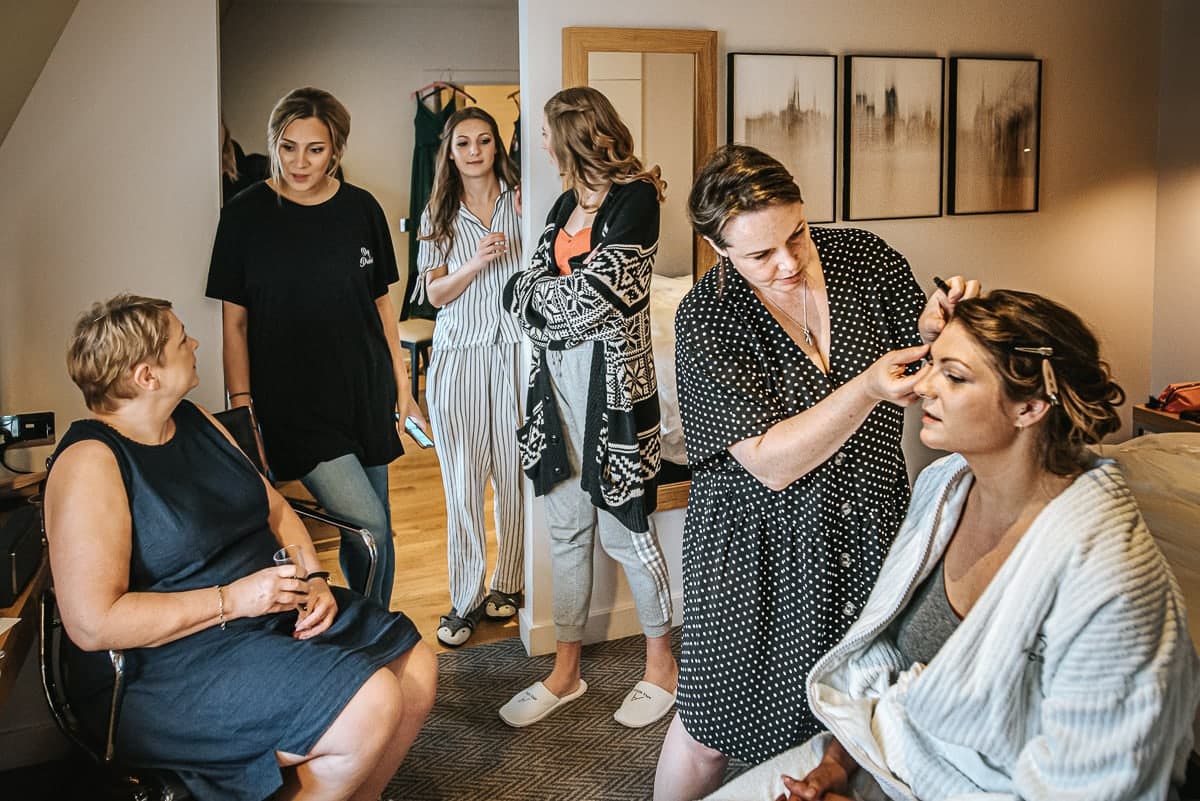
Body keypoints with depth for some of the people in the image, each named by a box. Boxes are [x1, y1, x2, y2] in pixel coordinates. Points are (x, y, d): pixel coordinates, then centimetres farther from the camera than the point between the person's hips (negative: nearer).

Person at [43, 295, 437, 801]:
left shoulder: (194, 421, 8)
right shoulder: (90, 463, -18)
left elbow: (274, 509, 15)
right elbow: (92, 624, -23)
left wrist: (313, 580, -4)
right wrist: (231, 599, -22)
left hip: (273, 610, 9)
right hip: (169, 664, -8)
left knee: (417, 669, -1)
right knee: (371, 705, -24)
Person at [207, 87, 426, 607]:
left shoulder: (361, 209, 4)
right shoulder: (246, 214, -4)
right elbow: (234, 320, -2)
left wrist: (402, 386, 11)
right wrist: (242, 408, -8)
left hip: (365, 393, 4)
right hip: (292, 400, -4)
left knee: (376, 534, 10)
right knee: (367, 525, -14)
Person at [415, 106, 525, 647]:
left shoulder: (522, 200, 5)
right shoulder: (439, 215, 10)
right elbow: (436, 294, 6)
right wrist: (476, 263, -11)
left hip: (517, 348, -1)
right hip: (460, 354, 1)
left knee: (514, 471, 2)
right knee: (462, 480, 1)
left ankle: (507, 585, 18)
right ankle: (465, 600, 10)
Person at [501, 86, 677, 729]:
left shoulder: (635, 198, -9)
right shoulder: (567, 202, 15)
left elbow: (591, 297, -17)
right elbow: (522, 291, 10)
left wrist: (542, 292, -1)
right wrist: (569, 297, -7)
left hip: (611, 375, -7)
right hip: (556, 375, 7)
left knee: (622, 526, 1)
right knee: (566, 528, 11)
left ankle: (662, 667, 20)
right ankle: (566, 671, 23)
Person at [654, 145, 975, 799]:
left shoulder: (866, 257, -8)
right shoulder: (706, 317, -18)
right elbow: (771, 462, -24)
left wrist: (934, 329, -21)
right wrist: (867, 388, -37)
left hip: (869, 530, 3)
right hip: (761, 545, -3)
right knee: (713, 728, 9)